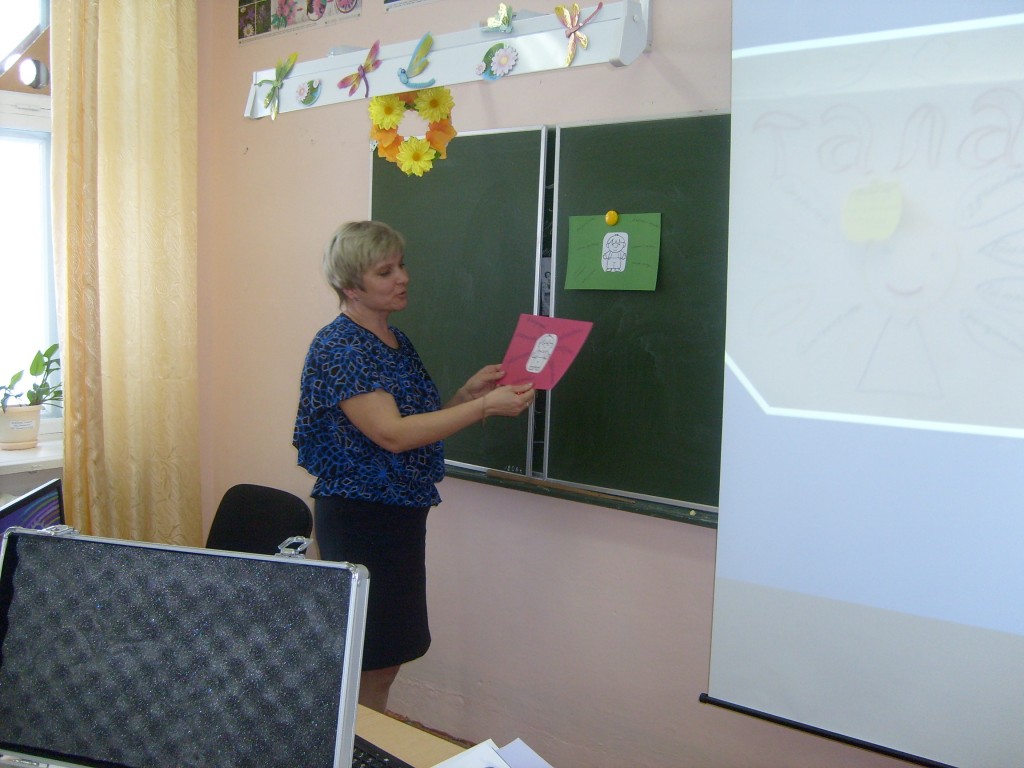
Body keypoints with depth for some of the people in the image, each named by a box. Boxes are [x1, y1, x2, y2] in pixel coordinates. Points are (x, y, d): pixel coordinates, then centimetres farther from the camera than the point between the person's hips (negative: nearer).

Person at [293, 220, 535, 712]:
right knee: (369, 665, 1)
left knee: (387, 660, 17)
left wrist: (468, 391, 0)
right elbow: (393, 434, -25)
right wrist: (485, 406, -24)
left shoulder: (396, 341, 11)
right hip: (360, 519, -9)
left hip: (402, 515, 9)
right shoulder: (338, 348, -16)